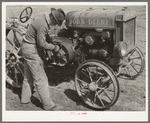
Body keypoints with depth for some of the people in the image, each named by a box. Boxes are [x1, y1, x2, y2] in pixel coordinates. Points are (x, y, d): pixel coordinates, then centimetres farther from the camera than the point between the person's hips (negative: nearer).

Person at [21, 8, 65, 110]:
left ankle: (25, 98, 33)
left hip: (27, 48, 11)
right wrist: (54, 47, -11)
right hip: (31, 49, -11)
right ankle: (48, 105, 0)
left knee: (28, 75, 20)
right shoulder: (42, 25, -26)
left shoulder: (44, 20, 6)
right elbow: (42, 43, -23)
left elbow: (45, 36, 18)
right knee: (40, 78, -6)